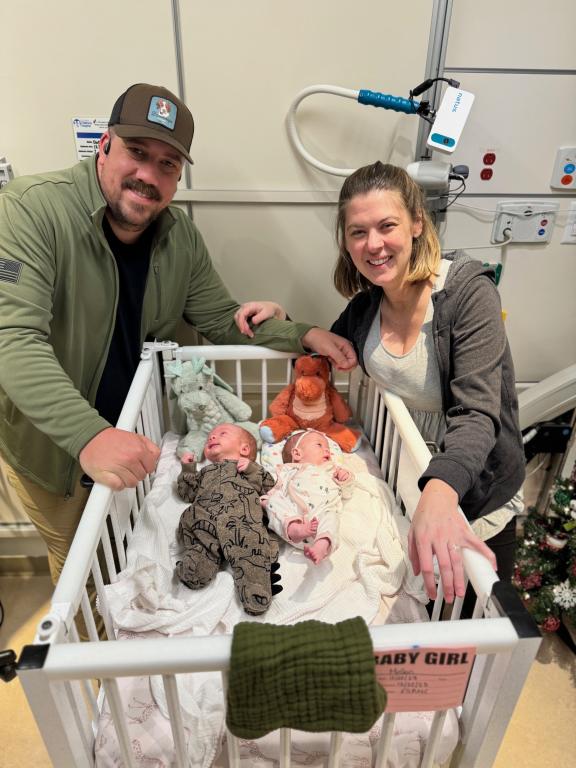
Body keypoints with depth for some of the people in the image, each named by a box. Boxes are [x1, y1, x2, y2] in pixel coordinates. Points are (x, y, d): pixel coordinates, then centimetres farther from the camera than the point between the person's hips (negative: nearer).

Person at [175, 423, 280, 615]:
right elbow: (188, 493, 36)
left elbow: (269, 486, 19)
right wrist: (187, 469, 27)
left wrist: (251, 468, 7)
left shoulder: (252, 469, 36)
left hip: (242, 520, -2)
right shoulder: (206, 471, 45)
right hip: (204, 519, 3)